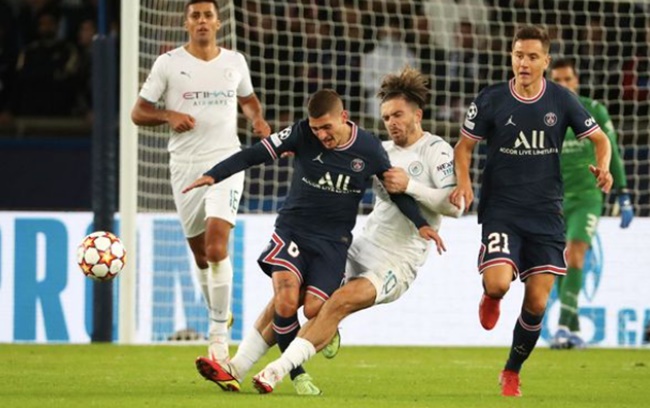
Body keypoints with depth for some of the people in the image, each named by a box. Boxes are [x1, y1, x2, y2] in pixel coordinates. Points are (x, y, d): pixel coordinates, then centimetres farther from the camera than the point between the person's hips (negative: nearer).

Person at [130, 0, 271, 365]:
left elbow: (248, 99, 27)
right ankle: (220, 313, 32)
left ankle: (219, 332, -17)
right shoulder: (168, 63, 2)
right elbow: (138, 112, 4)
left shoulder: (235, 62, 8)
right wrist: (169, 116, -16)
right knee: (200, 254, 8)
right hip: (185, 166, 1)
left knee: (217, 247, -19)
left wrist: (258, 119, 5)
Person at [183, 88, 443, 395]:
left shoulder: (369, 148, -4)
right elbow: (255, 154, -8)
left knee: (313, 309, -18)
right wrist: (214, 175, -17)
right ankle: (297, 374, -5)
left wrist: (420, 223, 1)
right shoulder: (302, 134, -8)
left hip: (333, 240, 1)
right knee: (286, 300, -22)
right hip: (292, 228, -1)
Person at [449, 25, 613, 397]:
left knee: (537, 303, -2)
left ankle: (512, 373, 20)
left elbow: (599, 139, 10)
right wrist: (464, 182, -13)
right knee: (498, 284, -23)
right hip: (501, 209, -1)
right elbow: (464, 146, 6)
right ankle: (491, 298, 17)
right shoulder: (491, 100, -4)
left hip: (546, 213, 2)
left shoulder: (562, 100, -1)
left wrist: (603, 167, -11)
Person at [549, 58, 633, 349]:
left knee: (574, 257, -19)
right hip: (555, 200, 3)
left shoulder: (594, 112, 0)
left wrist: (624, 197, 5)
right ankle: (574, 331, 15)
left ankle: (564, 326, -24)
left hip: (587, 197, -3)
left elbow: (612, 155, 6)